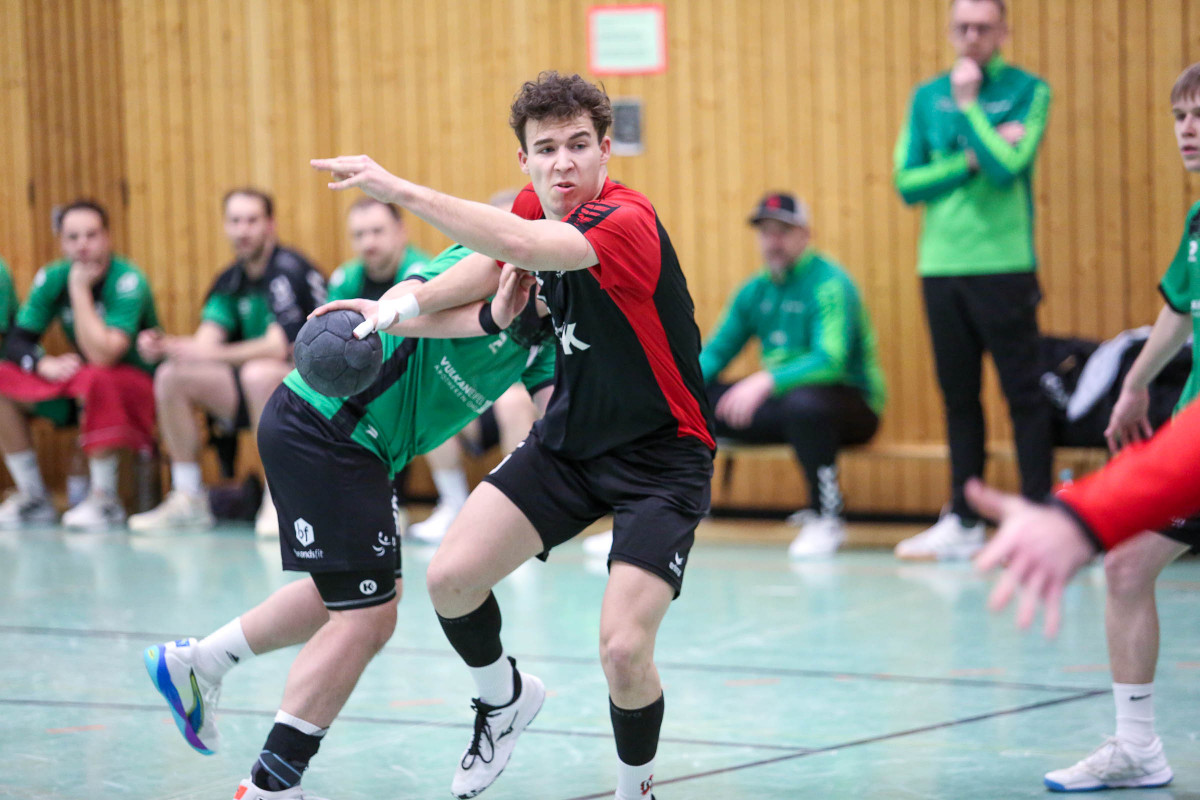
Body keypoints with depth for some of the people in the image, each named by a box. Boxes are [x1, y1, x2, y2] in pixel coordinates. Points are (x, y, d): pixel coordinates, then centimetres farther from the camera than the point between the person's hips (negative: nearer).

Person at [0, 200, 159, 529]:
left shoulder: (127, 280, -21)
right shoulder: (52, 278, -3)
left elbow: (102, 356, -32)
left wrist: (80, 289, -27)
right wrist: (44, 364, -25)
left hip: (137, 384, -6)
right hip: (77, 384, 6)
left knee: (97, 379, -39)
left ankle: (105, 500, -25)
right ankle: (33, 499, -3)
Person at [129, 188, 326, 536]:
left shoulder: (288, 271, -15)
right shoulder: (230, 280, 9)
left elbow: (278, 347, -26)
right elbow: (207, 341, -2)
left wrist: (212, 355, -33)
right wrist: (164, 347, -23)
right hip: (252, 390, 8)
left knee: (258, 373, -38)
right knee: (171, 376, -6)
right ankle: (188, 500, -3)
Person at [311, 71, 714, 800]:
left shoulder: (626, 222, -28)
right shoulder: (536, 212, -3)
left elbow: (520, 244, -47)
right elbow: (497, 260, 20)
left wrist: (400, 189, -47)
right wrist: (414, 300, 3)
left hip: (661, 454, -7)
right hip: (571, 436, 7)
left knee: (624, 651, -18)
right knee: (451, 578, -4)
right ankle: (507, 697, 28)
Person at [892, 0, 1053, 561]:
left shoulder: (1027, 91, -1)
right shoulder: (927, 97, 11)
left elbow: (1006, 168, -15)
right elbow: (907, 182, 2)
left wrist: (968, 104, -9)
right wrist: (971, 161, -10)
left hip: (1003, 265, -4)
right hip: (940, 265, 4)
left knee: (1023, 393, -3)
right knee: (958, 398, 9)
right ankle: (963, 522, 15)